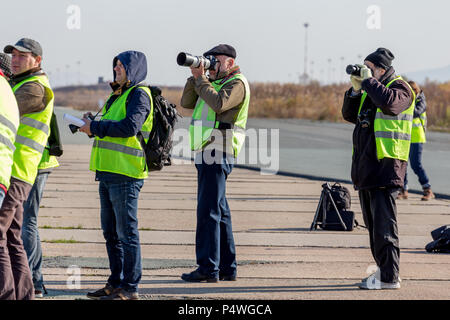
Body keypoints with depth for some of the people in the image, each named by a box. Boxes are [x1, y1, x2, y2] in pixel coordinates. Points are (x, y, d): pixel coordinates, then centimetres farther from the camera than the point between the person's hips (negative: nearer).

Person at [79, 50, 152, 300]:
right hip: (108, 172, 10)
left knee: (126, 231, -7)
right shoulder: (118, 95, 21)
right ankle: (115, 283, 21)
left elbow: (130, 126, -22)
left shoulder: (139, 94, -8)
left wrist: (96, 127, -15)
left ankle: (130, 288, -4)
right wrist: (92, 122, 5)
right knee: (111, 231, 14)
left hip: (126, 174, -10)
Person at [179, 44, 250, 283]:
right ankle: (227, 267, 14)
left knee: (208, 211, -12)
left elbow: (219, 103, -23)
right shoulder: (213, 83, 22)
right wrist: (195, 76, 4)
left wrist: (201, 79, -13)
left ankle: (208, 268, -13)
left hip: (218, 155, -10)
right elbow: (187, 102, 15)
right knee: (219, 212, 10)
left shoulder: (237, 83, -5)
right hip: (208, 155, 10)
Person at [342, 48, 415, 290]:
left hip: (385, 167, -9)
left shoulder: (400, 88, -7)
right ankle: (383, 270, 22)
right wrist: (356, 90, 2)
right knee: (373, 224, 13)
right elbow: (350, 115, 16)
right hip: (366, 167, 9)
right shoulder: (371, 89, 19)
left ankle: (389, 277, -9)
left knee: (383, 223, -10)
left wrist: (369, 80, -17)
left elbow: (390, 103, -29)